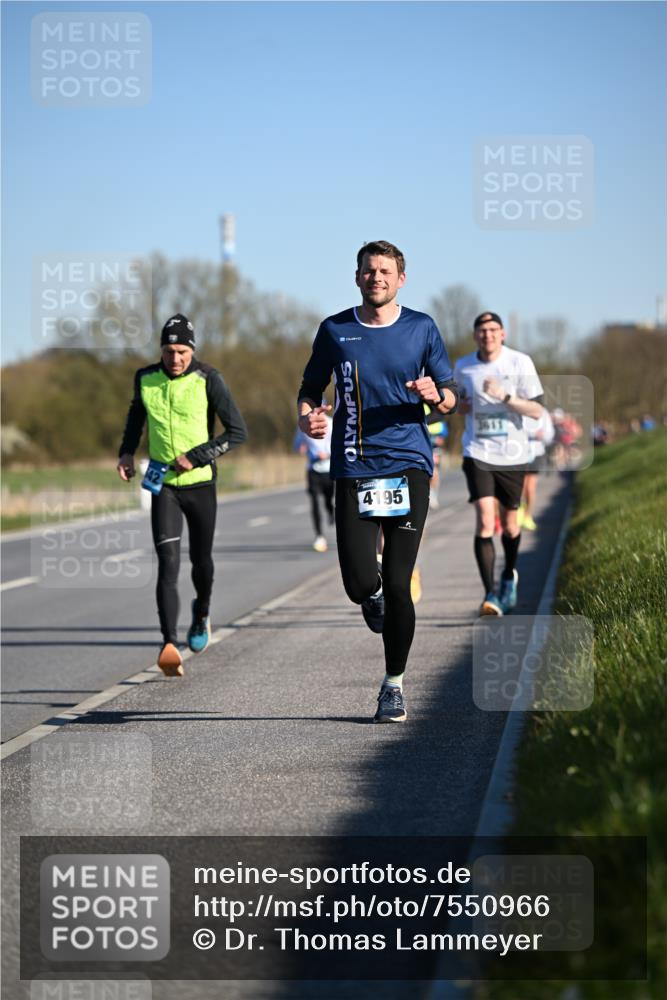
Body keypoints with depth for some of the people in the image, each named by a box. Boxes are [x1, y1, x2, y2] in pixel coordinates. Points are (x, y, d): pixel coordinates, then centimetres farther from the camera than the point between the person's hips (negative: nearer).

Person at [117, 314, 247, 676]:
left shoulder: (208, 380, -11)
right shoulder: (145, 379, -1)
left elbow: (238, 431, -10)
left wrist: (196, 457, -18)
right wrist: (127, 451, 8)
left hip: (201, 484, -1)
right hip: (162, 485, 1)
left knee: (200, 560, 14)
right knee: (168, 563, -14)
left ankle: (202, 614, 47)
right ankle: (169, 645, -23)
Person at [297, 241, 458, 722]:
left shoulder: (421, 328, 6)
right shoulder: (335, 331, 7)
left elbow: (452, 399, 11)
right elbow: (310, 389, 17)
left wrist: (434, 394, -13)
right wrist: (308, 416, -6)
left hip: (409, 467, 0)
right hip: (355, 470, 0)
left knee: (398, 585, -4)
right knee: (360, 584, -10)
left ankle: (394, 684, 12)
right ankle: (374, 598, 29)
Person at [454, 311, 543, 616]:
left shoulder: (520, 363, -7)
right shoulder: (463, 367, 2)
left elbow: (537, 410, -10)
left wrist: (504, 396, -24)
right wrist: (461, 405, -2)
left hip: (512, 454, 0)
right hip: (477, 453, 0)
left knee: (509, 522, 13)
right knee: (485, 521, -16)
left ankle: (509, 576, 42)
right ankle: (490, 594, -17)